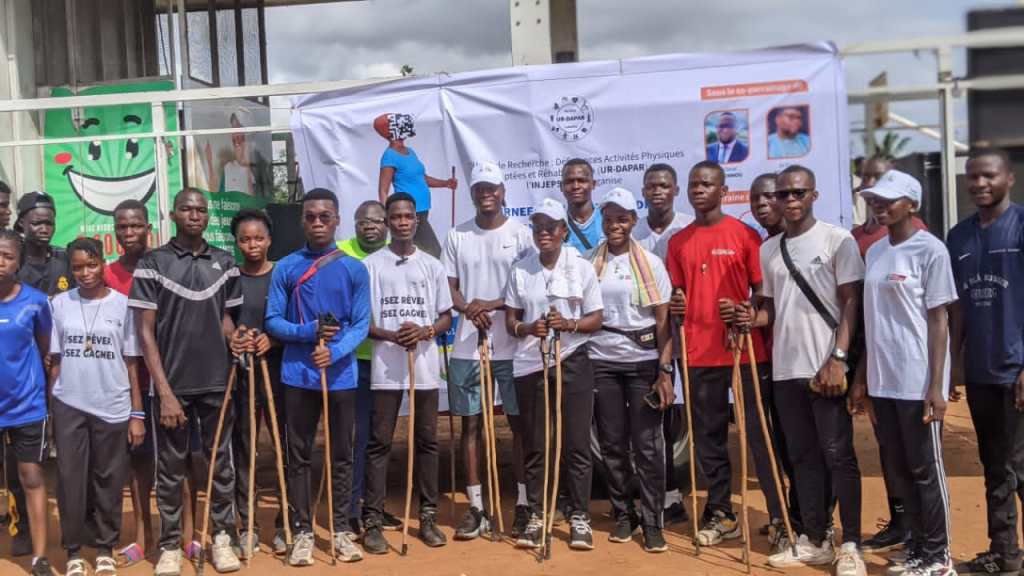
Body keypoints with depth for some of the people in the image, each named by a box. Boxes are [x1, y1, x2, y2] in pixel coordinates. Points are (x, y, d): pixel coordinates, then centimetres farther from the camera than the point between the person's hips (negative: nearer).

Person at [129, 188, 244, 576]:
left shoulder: (224, 263, 6)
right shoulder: (152, 264, -3)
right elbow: (146, 332, -5)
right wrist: (165, 391, -12)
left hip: (217, 383, 2)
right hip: (172, 384, -2)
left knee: (220, 462, 9)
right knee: (170, 468, 7)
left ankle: (222, 536, 21)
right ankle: (170, 545, 18)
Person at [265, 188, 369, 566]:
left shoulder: (355, 269, 1)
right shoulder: (285, 268, 1)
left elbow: (361, 324, -2)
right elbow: (273, 321, 0)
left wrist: (335, 352, -19)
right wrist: (307, 331, -17)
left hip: (341, 375, 0)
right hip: (298, 375, 0)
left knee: (341, 456, 8)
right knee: (299, 456, 6)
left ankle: (340, 530, 19)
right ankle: (302, 532, 16)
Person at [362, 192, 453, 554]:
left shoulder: (432, 265, 9)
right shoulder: (371, 265, 2)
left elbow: (446, 317, 9)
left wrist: (425, 332, -11)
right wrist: (392, 336, -16)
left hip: (425, 367, 2)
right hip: (385, 367, -2)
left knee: (426, 441, 7)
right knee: (379, 442, 0)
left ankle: (428, 516, 16)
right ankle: (372, 520, 5)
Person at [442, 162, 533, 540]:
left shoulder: (520, 234, 0)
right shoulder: (457, 236, 8)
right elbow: (449, 289, 7)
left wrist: (492, 304, -16)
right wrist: (469, 308, -14)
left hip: (512, 344, -2)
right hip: (467, 346, 2)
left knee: (519, 422, 4)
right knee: (470, 423, 6)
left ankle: (524, 503, 14)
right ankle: (476, 507, 14)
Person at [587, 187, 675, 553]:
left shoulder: (650, 263, 0)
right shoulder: (590, 263, 6)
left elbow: (664, 321, -3)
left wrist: (665, 371, -10)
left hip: (644, 362, -2)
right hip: (601, 362, 2)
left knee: (647, 445, -1)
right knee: (612, 443, 7)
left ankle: (652, 522, 8)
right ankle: (623, 515, 21)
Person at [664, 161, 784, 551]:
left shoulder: (744, 234, -1)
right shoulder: (678, 242, 10)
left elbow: (763, 291, 1)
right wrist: (676, 305, -6)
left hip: (745, 350, -4)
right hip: (699, 354, 4)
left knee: (760, 434, 0)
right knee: (708, 436, 9)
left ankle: (780, 516, 8)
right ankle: (720, 514, 21)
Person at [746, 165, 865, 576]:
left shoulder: (837, 240, -3)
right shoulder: (768, 249, 13)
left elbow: (851, 302, -7)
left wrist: (838, 359, -15)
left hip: (826, 367, -5)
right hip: (785, 368, 5)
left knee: (838, 456, -1)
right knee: (803, 457, 11)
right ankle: (815, 541, 21)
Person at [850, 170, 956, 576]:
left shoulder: (930, 250, -7)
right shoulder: (874, 252, 12)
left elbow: (938, 320, -10)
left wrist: (936, 385, -15)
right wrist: (862, 378, 14)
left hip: (917, 382, -6)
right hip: (882, 381, 7)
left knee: (925, 469, 3)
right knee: (900, 468, 13)